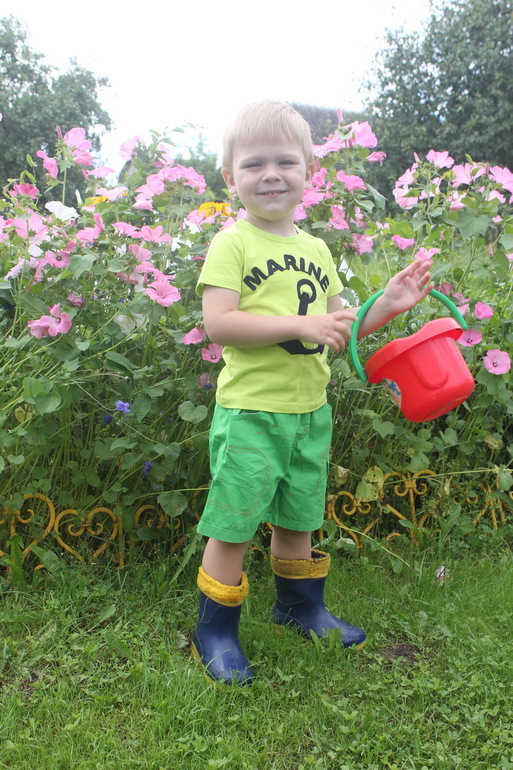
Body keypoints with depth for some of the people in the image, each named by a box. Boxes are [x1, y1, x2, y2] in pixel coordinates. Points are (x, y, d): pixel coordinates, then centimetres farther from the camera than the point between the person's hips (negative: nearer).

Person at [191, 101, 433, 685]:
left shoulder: (315, 250, 13)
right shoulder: (231, 244, -7)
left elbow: (336, 332, 17)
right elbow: (217, 324, -20)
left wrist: (385, 304, 2)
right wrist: (303, 325, -24)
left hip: (311, 411, 6)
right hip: (249, 412, -6)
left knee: (298, 518, 20)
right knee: (233, 526, 1)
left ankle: (301, 606, 41)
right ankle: (214, 632, 20)